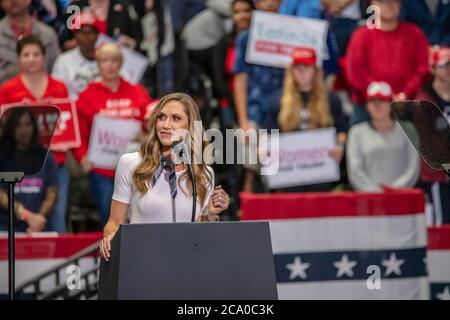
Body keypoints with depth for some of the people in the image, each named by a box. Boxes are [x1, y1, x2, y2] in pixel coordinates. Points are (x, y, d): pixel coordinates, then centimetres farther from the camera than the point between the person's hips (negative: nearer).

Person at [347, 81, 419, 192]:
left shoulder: (406, 130, 12)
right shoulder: (357, 132, 12)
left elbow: (413, 169, 6)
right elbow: (354, 171, 3)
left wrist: (395, 188, -7)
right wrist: (374, 189, -9)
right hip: (368, 195, 0)